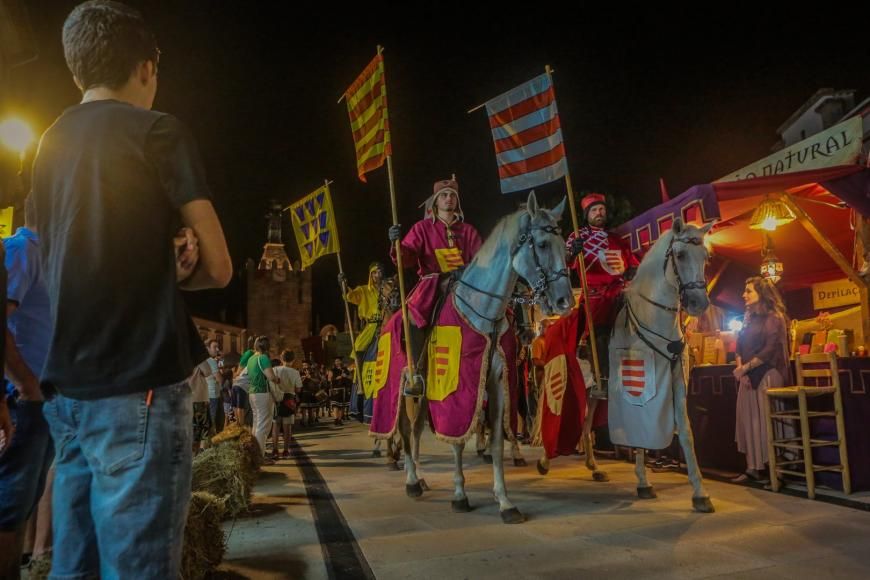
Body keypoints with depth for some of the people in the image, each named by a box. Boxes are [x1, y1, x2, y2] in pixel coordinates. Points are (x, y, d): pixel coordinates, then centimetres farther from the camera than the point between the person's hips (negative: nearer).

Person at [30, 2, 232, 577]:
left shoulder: (51, 144, 16)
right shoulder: (159, 131, -4)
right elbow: (219, 267, -6)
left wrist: (163, 261, 5)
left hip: (67, 384, 8)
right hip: (137, 384, -7)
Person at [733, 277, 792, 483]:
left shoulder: (774, 318, -6)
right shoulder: (749, 319, 17)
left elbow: (770, 350, -15)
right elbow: (739, 348, 12)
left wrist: (745, 368, -13)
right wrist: (740, 370, -4)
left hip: (767, 377, -7)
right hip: (747, 378, 7)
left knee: (767, 422, -6)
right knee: (749, 422, 4)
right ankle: (753, 467, 8)